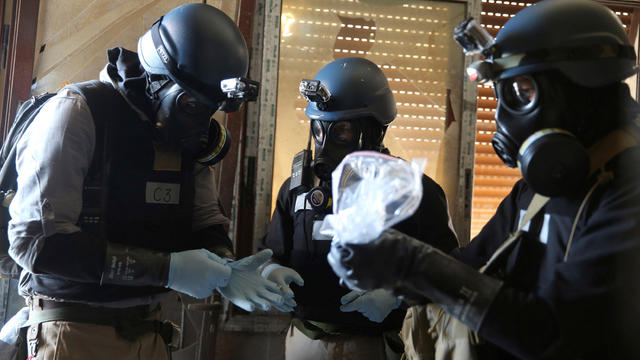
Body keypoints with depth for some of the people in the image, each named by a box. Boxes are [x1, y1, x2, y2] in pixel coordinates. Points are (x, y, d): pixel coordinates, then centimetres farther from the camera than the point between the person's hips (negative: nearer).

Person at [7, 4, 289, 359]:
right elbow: (36, 241, -23)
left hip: (147, 328, 6)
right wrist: (167, 268, -26)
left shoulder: (195, 137, 2)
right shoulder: (78, 114, -17)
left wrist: (225, 270, -15)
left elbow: (207, 224, 8)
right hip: (76, 330, -6)